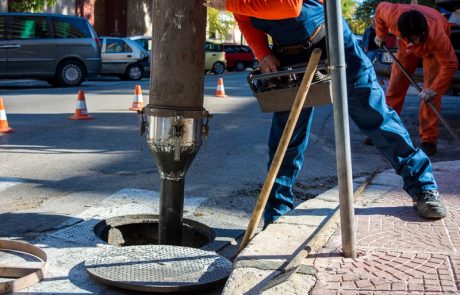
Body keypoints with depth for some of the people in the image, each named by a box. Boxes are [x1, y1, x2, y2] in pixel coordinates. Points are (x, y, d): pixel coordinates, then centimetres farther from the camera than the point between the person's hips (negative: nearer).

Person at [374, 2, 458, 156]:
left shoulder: (437, 36, -46)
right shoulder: (393, 15, -38)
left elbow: (450, 64, -35)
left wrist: (435, 89, -37)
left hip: (433, 49, -4)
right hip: (407, 48, 4)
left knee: (430, 93, -15)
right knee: (395, 86, 4)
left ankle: (429, 141, -10)